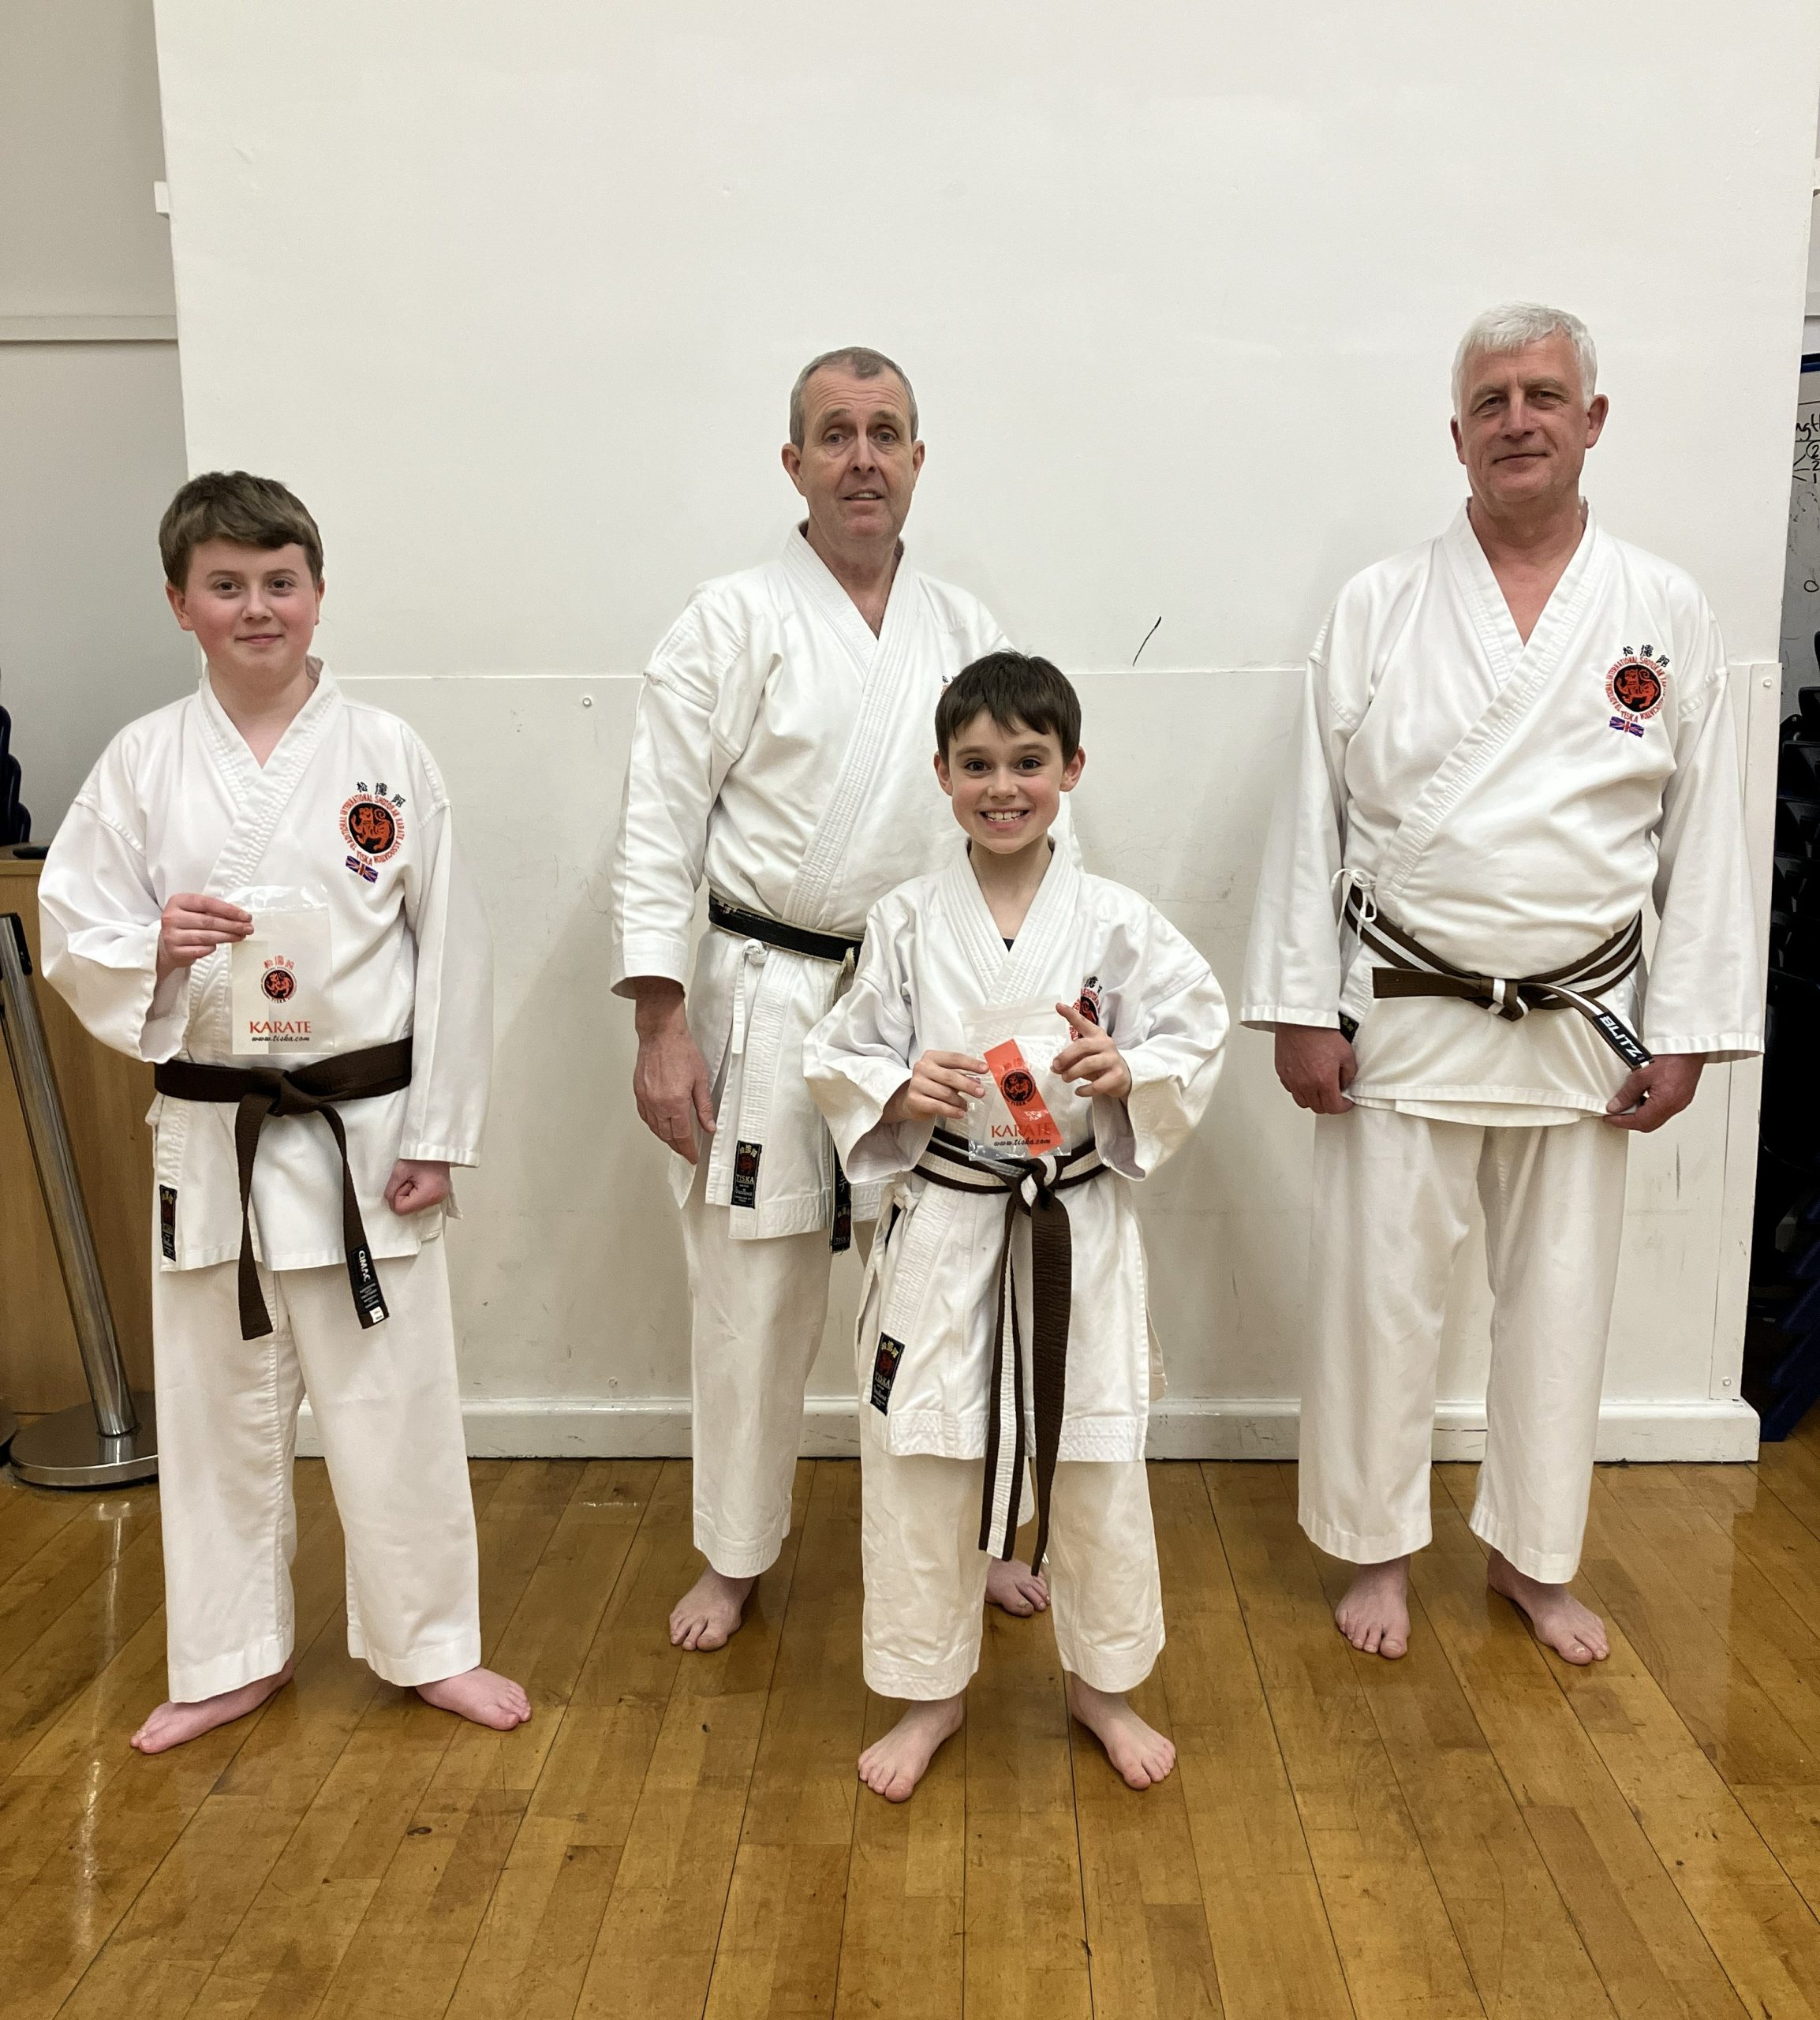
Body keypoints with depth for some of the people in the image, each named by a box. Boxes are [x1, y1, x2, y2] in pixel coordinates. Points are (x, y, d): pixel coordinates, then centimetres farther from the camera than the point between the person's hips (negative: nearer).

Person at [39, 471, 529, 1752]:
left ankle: (431, 1643, 28)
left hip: (363, 1127, -2)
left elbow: (451, 951, -4)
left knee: (394, 1401, 7)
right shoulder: (142, 763, 1)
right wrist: (153, 949, -21)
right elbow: (72, 939, 3)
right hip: (210, 1130, 2)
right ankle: (236, 1657, 35)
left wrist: (436, 1138, -6)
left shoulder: (386, 755, -4)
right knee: (217, 1405, 14)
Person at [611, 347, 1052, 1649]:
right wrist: (661, 1029, -12)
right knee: (754, 1296, 6)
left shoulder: (968, 633, 8)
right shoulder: (732, 622, -3)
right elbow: (658, 834, -6)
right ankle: (736, 1558, 27)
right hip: (770, 1000, -3)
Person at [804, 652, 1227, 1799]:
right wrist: (901, 1092, -17)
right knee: (922, 1461, 9)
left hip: (1077, 1226, 0)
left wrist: (1128, 1071, -19)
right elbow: (841, 1060, 2)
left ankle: (1104, 1683, 36)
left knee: (1096, 1460, 12)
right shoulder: (907, 923, -2)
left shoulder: (1117, 922, -3)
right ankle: (930, 1693, 31)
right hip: (942, 1226, 0)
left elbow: (1198, 1035, 0)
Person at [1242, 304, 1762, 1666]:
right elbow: (1314, 815, -2)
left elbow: (1704, 836, 3)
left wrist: (1686, 1032, 0)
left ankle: (1536, 1557, 32)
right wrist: (1301, 1009, -6)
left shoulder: (1668, 617, 2)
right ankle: (1379, 1547, 26)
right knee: (1381, 1289, 5)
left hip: (1584, 1025, 2)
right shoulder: (1380, 609, -1)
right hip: (1404, 1018, -1)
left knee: (1561, 1299, 12)